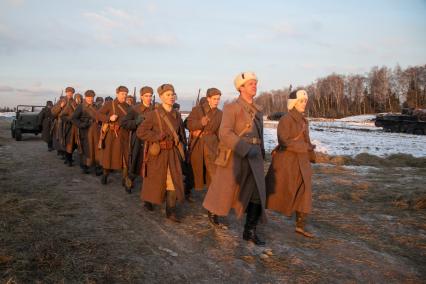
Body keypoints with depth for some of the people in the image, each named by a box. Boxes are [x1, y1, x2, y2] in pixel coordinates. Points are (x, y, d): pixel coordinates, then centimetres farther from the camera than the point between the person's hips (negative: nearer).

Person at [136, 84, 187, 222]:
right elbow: (140, 132, -15)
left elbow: (181, 132, 18)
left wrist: (181, 147, 10)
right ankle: (148, 200, 39)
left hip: (172, 153, 4)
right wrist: (158, 136, -20)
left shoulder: (177, 115, 4)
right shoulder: (153, 114, -12)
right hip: (157, 153, -4)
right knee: (154, 179, 11)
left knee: (174, 180, -3)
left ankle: (171, 211, 4)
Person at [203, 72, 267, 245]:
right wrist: (246, 149, -25)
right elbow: (225, 133, -18)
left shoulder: (257, 110, 15)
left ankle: (250, 231, 8)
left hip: (253, 158, 5)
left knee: (257, 194, -3)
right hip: (234, 156, -5)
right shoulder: (232, 108, -6)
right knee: (224, 191, 8)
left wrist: (260, 153, 22)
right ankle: (213, 211, 37)